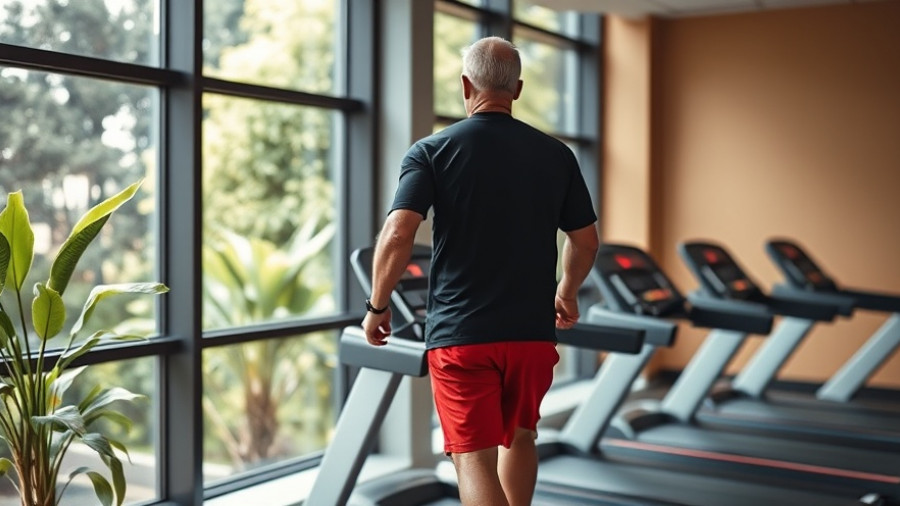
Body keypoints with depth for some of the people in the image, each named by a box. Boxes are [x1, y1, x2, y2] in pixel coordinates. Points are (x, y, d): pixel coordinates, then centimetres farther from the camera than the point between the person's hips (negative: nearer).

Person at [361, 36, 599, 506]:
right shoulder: (556, 154, 4)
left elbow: (398, 235, -15)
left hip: (459, 333, -3)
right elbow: (586, 241, 9)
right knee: (520, 436, 26)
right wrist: (566, 292, 28)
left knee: (475, 457, 2)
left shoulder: (432, 151, -4)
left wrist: (378, 305, -1)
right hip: (532, 331, 3)